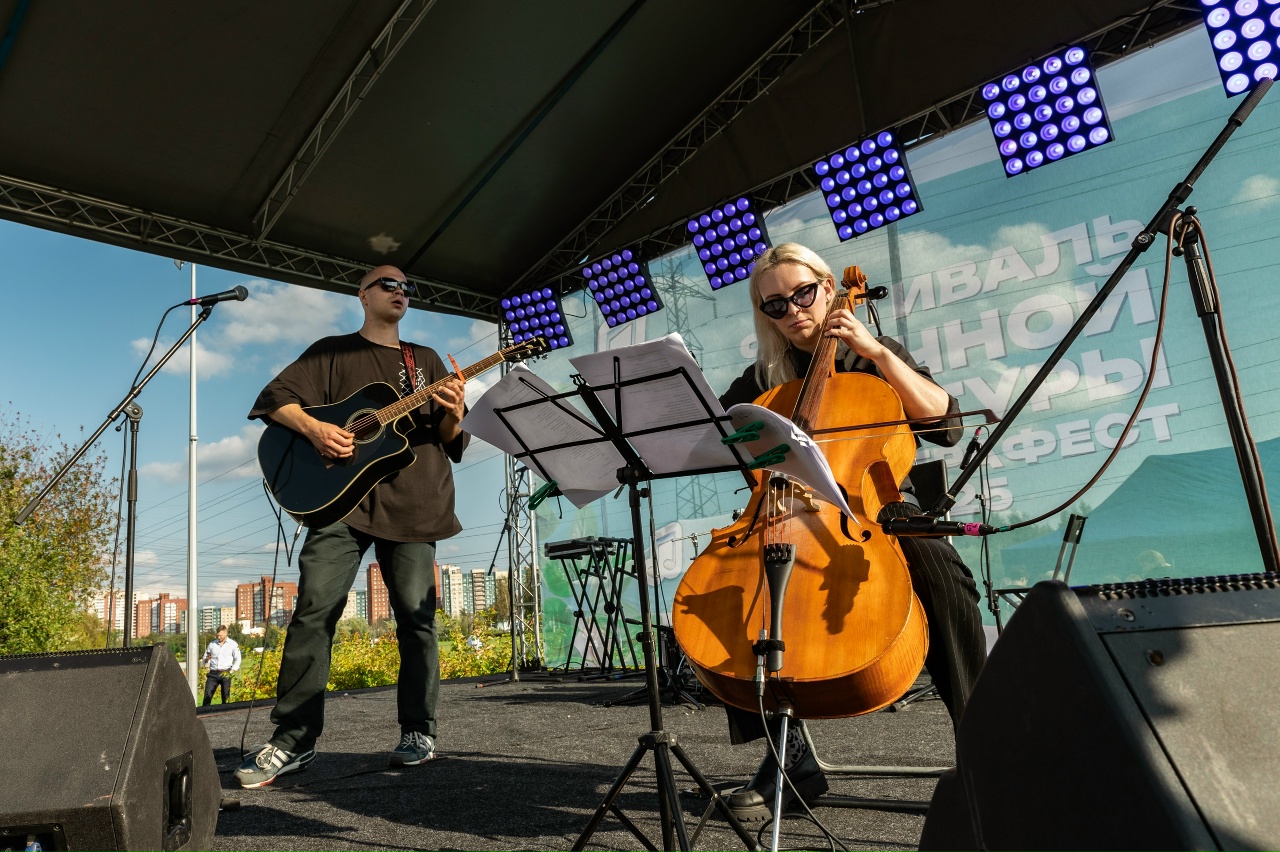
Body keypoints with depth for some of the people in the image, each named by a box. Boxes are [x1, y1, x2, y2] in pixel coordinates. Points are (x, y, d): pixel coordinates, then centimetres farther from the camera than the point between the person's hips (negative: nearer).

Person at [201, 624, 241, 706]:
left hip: (225, 673, -2)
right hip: (213, 673, 2)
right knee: (207, 695, -7)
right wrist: (207, 659, -7)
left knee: (226, 697, -2)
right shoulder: (212, 644, 12)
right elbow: (204, 661, 17)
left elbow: (238, 660, 5)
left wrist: (231, 672, -7)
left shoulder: (233, 644, 6)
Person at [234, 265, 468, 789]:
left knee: (416, 617, -1)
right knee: (313, 610, -9)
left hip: (412, 502, 2)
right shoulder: (333, 352, 13)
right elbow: (274, 398, 4)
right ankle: (293, 741, 0)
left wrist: (453, 415, -9)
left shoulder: (426, 361, 19)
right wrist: (313, 427, -16)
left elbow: (453, 443, 14)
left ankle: (418, 732, 12)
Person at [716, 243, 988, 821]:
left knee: (939, 571, -35)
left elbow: (946, 424, -5)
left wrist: (878, 352, -12)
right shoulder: (762, 382, 13)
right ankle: (790, 754, -20)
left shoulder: (876, 358, 10)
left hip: (882, 511, -1)